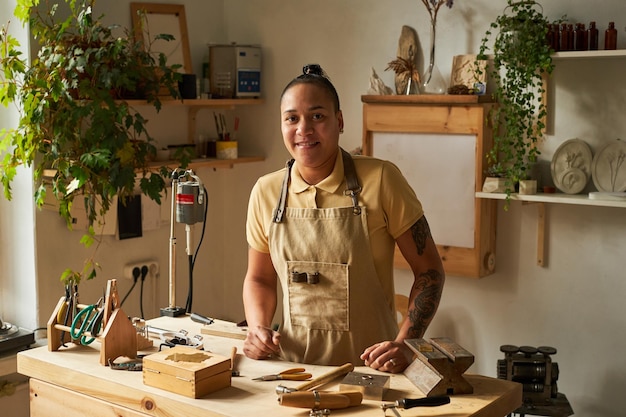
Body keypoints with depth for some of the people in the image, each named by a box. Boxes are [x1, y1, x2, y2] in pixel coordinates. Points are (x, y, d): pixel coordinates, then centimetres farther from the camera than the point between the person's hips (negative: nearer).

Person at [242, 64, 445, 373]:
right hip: (293, 365, 3)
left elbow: (429, 269, 0)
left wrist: (404, 344, -11)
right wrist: (257, 329, 0)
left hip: (371, 367, -3)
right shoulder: (265, 192, 5)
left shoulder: (380, 180, -6)